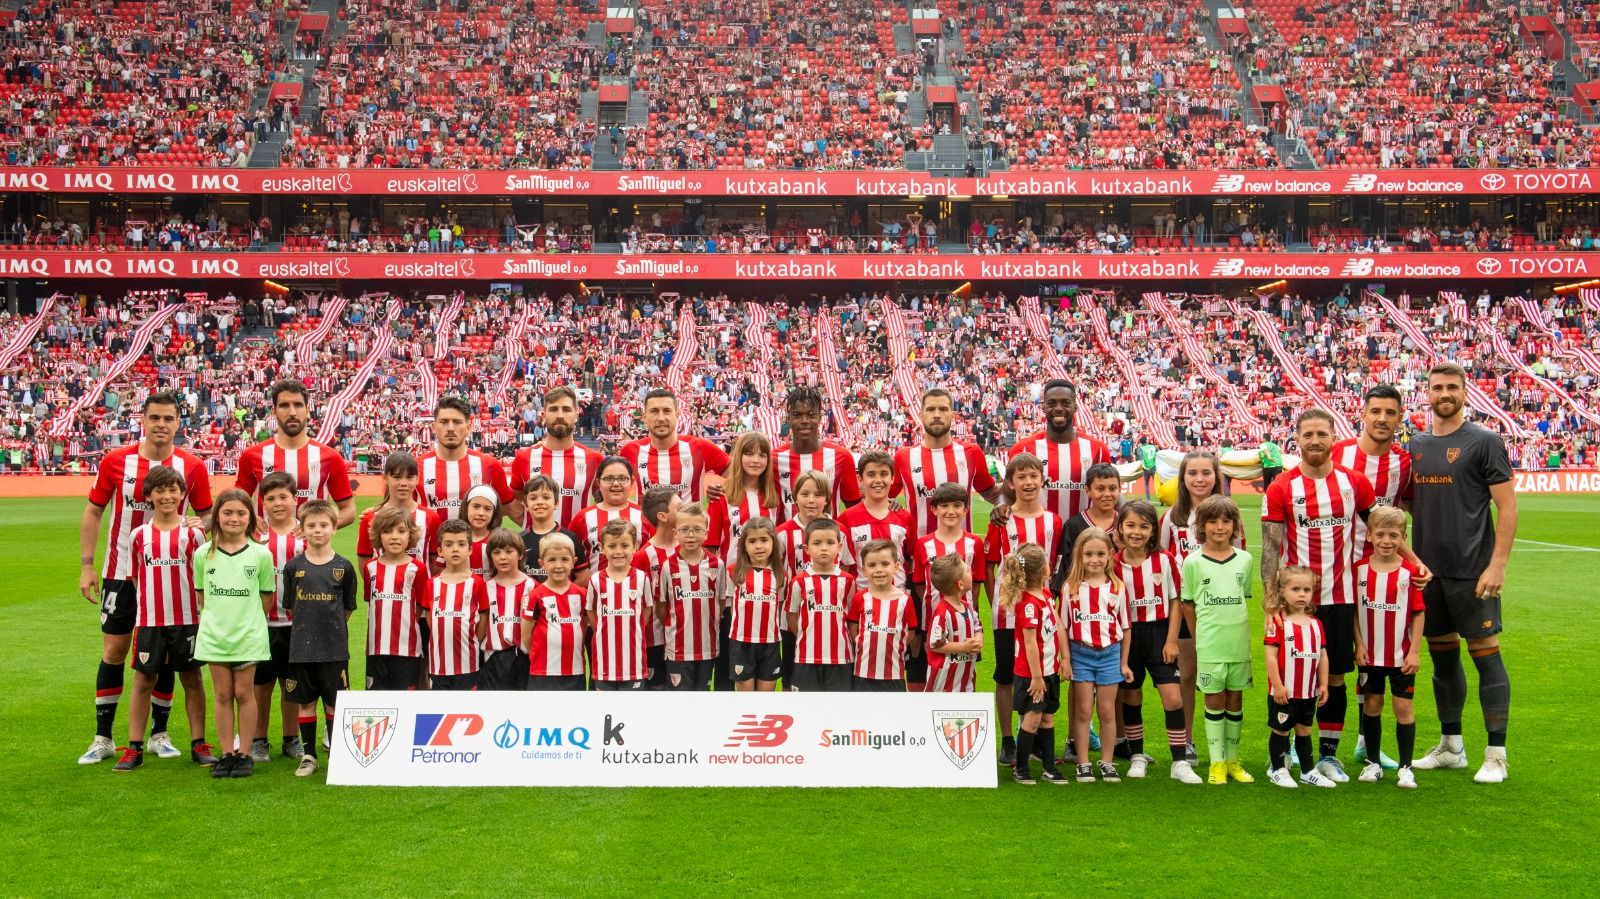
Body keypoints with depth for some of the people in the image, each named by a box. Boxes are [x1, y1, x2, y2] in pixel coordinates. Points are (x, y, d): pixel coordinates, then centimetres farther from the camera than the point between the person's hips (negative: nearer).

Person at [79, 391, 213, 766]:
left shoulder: (192, 466, -4)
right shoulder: (115, 461, -5)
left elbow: (206, 517, 7)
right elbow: (93, 513, 2)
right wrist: (86, 566, -3)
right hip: (120, 571, 0)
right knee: (113, 651, 3)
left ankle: (159, 734, 19)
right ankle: (103, 739, 13)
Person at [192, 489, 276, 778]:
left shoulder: (260, 554, -4)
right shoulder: (203, 554, 1)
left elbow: (266, 597, 4)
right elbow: (202, 595, 10)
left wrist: (248, 621, 5)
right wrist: (216, 619, 6)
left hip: (248, 635, -2)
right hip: (214, 635, 2)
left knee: (244, 693, 3)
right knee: (222, 694, 7)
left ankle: (245, 755, 11)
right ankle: (227, 753, 14)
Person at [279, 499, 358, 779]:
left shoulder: (343, 567, 0)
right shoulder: (293, 567, 2)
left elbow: (348, 608, 8)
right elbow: (289, 607, 9)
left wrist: (332, 628, 5)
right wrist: (308, 628, 7)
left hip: (335, 648, -1)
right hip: (301, 648, 1)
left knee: (333, 703, 4)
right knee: (306, 702, 9)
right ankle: (308, 755, 19)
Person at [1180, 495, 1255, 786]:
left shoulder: (1244, 559, 4)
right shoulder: (1193, 562, -3)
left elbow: (1244, 597, 14)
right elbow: (1187, 604, 3)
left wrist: (1235, 628, 8)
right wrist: (1200, 637, 4)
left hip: (1240, 643, 3)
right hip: (1210, 646, -3)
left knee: (1235, 700, 10)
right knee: (1214, 701, 3)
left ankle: (1232, 760, 20)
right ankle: (1217, 762, 11)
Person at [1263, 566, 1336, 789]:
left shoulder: (1316, 624, 6)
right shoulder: (1278, 622, -12)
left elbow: (1322, 655, 10)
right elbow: (1271, 655, -15)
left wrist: (1323, 684, 7)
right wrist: (1277, 686, -17)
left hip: (1309, 692, 5)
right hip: (1284, 692, -5)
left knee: (1304, 730, 17)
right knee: (1280, 730, 7)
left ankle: (1308, 771, 26)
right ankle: (1278, 770, 18)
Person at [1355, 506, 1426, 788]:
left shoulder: (1410, 571, -8)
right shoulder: (1360, 569, -3)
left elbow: (1419, 613, -5)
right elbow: (1354, 610, 2)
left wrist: (1414, 651, -8)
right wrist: (1359, 644, -4)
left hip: (1401, 655, -2)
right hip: (1370, 654, 2)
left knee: (1403, 706, 2)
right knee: (1371, 704, 10)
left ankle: (1405, 767, 13)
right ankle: (1373, 763, 22)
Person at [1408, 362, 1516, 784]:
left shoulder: (1484, 441, -5)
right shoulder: (1415, 445, 11)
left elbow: (1507, 507, -8)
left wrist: (1497, 564, -15)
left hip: (1472, 570, -6)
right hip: (1428, 570, 6)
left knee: (1485, 653, -3)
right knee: (1442, 654, 13)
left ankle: (1496, 755, 5)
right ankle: (1451, 746, 25)